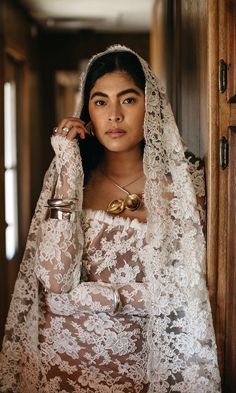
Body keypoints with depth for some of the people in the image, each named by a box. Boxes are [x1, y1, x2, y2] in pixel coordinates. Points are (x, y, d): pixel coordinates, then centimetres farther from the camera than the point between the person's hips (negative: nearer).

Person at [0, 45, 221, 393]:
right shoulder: (71, 176, -4)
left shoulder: (181, 180, -9)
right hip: (61, 361, 1)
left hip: (136, 360, -1)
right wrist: (68, 169, -19)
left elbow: (179, 291, -13)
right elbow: (55, 281, -18)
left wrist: (84, 296, -14)